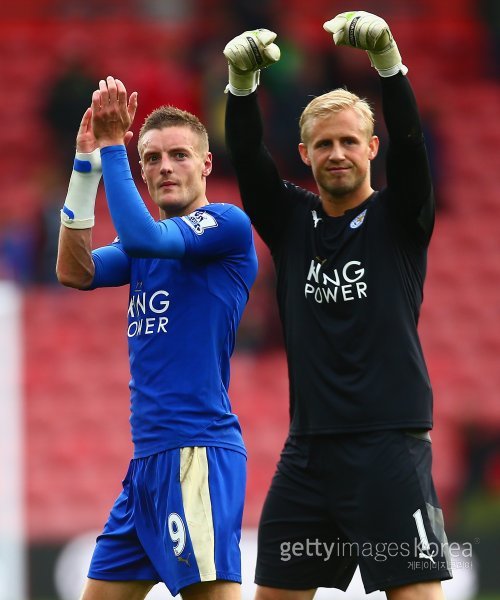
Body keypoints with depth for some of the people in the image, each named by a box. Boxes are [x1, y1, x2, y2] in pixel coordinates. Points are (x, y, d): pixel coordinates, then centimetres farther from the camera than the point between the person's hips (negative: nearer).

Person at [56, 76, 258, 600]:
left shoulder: (227, 224, -5)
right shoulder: (145, 246, 18)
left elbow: (140, 235, -21)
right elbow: (75, 271, 3)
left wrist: (112, 146, -13)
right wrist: (86, 162, 0)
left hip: (197, 455, -9)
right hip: (149, 458, 9)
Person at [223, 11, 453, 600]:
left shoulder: (397, 217, 2)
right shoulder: (291, 221, 10)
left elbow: (409, 142, -15)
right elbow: (247, 157, -4)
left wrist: (386, 58, -30)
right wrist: (241, 79, -21)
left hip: (388, 447, -4)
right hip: (307, 450, 4)